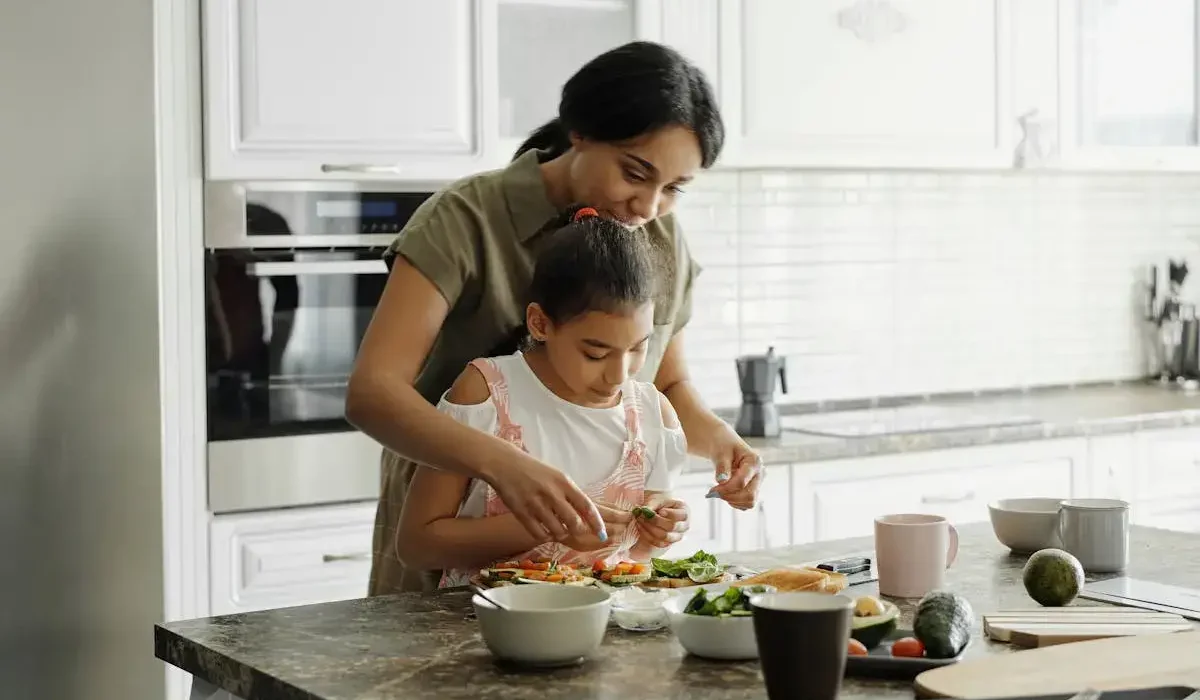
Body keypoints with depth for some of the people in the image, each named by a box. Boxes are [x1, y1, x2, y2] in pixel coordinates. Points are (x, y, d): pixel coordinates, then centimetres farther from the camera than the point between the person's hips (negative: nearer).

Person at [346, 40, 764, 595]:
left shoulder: (662, 242, 2)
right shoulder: (466, 221, -15)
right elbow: (370, 393, -25)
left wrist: (717, 437, -6)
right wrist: (501, 464, -41)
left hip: (594, 555, 4)